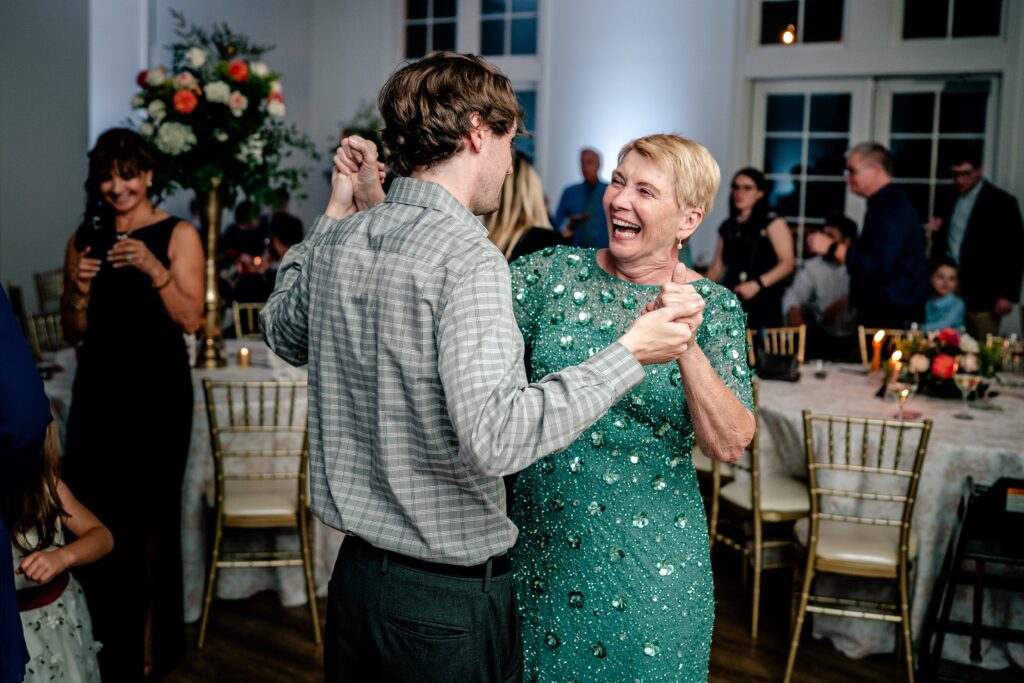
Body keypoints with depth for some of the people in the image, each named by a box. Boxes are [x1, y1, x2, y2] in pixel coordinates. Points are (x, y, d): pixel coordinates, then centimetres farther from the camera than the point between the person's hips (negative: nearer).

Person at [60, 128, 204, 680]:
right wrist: (80, 289, -7)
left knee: (148, 517, -1)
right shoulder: (83, 240, 11)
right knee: (94, 514, 1)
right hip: (98, 388, 4)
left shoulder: (177, 235, 0)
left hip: (157, 390, -3)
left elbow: (191, 318, -7)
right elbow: (75, 331, 12)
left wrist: (153, 268, -19)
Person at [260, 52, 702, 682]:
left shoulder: (340, 240, 0)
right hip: (450, 598, -7)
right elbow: (494, 437, -32)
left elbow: (284, 335, 21)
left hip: (354, 575, 7)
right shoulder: (467, 256, -22)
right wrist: (629, 354, -24)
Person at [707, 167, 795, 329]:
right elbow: (718, 266, 17)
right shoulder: (727, 227, 17)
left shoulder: (773, 223, 2)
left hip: (764, 303, -4)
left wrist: (757, 284, -18)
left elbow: (787, 263, -6)